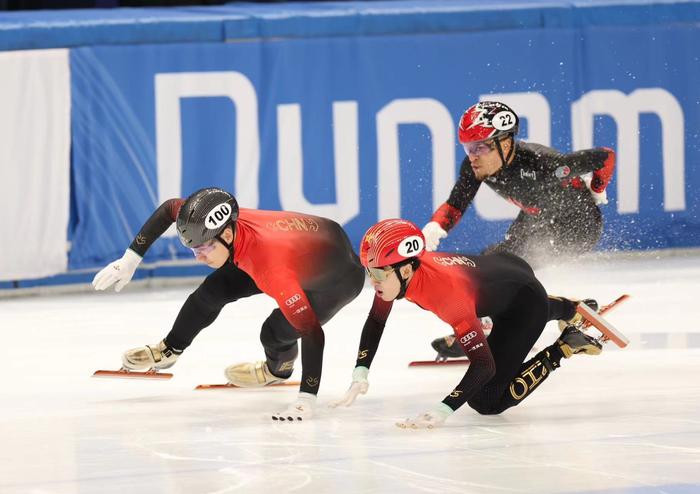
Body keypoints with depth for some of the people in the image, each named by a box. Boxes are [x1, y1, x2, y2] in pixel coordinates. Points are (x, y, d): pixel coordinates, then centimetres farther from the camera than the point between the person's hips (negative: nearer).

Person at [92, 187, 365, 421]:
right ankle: (169, 350, 30)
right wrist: (130, 259, -6)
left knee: (275, 333, -21)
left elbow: (312, 332, -47)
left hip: (340, 274, -7)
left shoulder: (271, 267, -45)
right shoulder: (224, 223, -25)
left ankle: (279, 368, 16)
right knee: (214, 289, 4)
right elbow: (169, 208, -5)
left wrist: (306, 399, -51)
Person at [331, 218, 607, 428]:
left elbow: (483, 364, -43)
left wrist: (443, 411, -52)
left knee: (486, 402, -12)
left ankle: (565, 347, 0)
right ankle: (573, 309, 69)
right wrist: (360, 376, -15)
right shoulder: (393, 270, -23)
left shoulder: (448, 291, -43)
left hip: (526, 301, -7)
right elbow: (375, 321, -4)